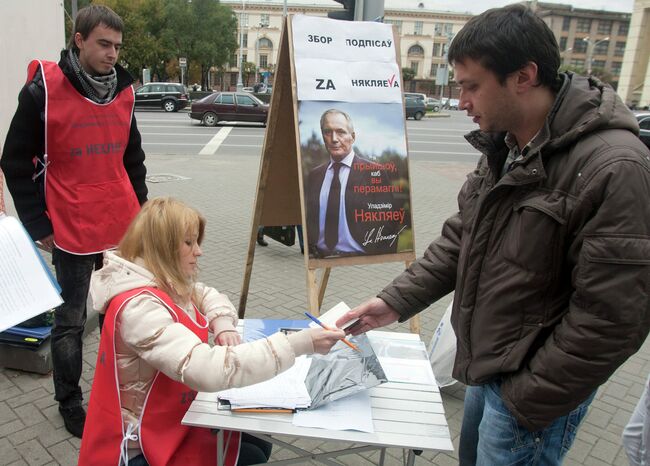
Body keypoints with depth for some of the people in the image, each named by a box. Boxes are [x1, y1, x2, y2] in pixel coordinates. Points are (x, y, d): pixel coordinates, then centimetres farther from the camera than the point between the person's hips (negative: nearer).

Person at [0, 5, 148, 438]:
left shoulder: (123, 90, 7)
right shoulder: (43, 90, -9)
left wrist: (140, 210, 12)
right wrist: (39, 225, -6)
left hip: (123, 230, 5)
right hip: (72, 233, -4)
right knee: (71, 320, 8)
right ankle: (69, 402, 27)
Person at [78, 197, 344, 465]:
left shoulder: (163, 284, -3)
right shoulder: (138, 306, -33)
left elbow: (207, 296, 15)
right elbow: (207, 370, -44)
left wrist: (223, 326, -10)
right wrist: (297, 344, -42)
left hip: (168, 418, 8)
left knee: (258, 442, 11)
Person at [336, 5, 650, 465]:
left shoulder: (613, 168, -25)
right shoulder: (502, 147, 2)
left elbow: (611, 319, -24)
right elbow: (459, 239, 7)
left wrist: (529, 401, -17)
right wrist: (396, 301, -1)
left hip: (533, 389, -8)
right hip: (485, 369, 8)